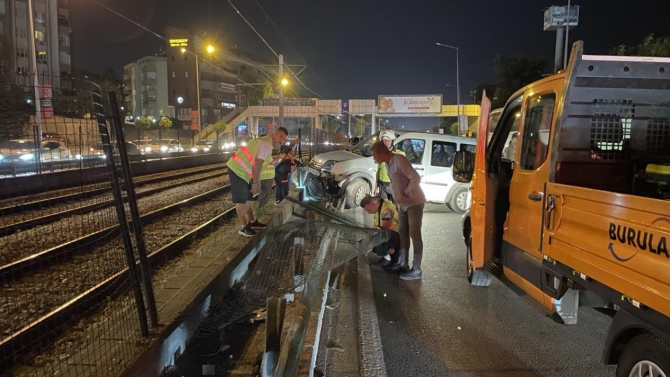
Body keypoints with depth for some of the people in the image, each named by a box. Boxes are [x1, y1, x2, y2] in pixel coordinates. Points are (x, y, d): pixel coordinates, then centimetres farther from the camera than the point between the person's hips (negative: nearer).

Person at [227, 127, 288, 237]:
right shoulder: (267, 144, -18)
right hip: (238, 170, -11)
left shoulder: (266, 142, 15)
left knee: (247, 197, 18)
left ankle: (252, 221, 30)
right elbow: (257, 164, -23)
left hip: (241, 170, 11)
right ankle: (244, 227, 3)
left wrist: (257, 183, 18)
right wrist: (255, 183, -17)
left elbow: (257, 165, 19)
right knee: (241, 200, -4)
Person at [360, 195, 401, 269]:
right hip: (389, 235, 10)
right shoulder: (377, 208, 7)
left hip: (398, 235, -10)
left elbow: (384, 228, -23)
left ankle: (387, 258, -13)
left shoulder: (387, 208, -23)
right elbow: (376, 227, 9)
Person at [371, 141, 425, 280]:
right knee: (402, 232, 15)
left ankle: (416, 270, 0)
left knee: (415, 235, -5)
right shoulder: (388, 164, 6)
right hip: (403, 204, 9)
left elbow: (416, 178, -25)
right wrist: (398, 200, 13)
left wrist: (404, 195, -26)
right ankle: (403, 262, 28)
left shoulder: (399, 160, -21)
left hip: (414, 202, -9)